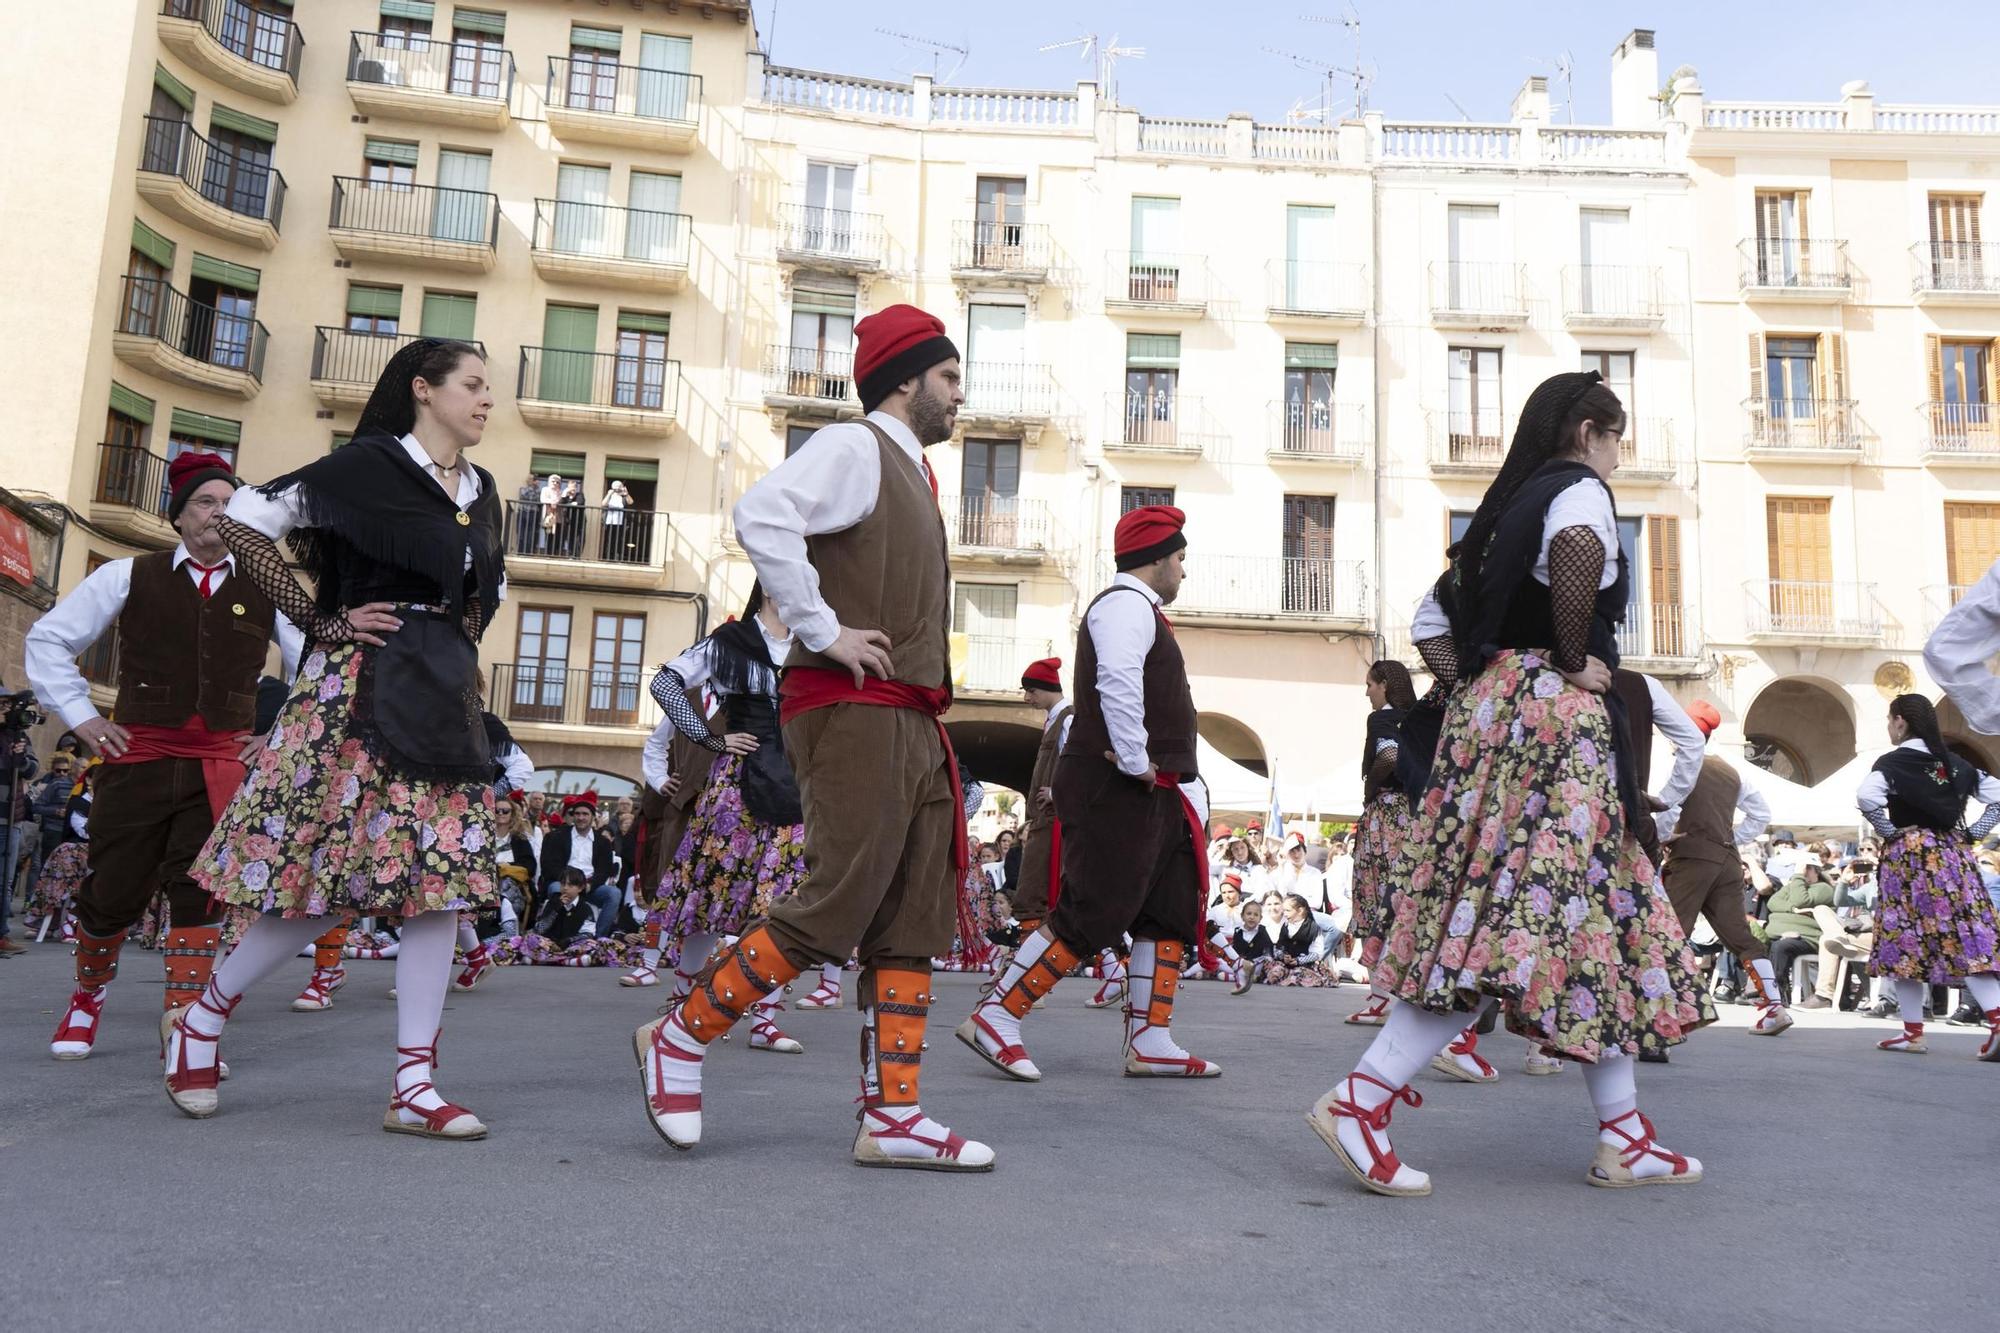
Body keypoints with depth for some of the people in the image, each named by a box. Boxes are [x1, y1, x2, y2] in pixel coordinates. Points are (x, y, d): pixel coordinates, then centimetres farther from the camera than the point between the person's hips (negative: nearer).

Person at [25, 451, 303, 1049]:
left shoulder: (266, 590, 6)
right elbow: (48, 639, 13)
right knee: (113, 891, 5)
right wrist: (80, 716, 6)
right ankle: (87, 997, 33)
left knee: (200, 891, -8)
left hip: (223, 765, 0)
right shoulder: (130, 577, 6)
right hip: (138, 758, 0)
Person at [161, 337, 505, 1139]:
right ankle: (203, 1015, 21)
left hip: (446, 698, 7)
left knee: (441, 878, -2)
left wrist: (464, 654, 14)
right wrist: (323, 622, -10)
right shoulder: (367, 463, -5)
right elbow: (242, 523, -8)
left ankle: (413, 1084, 1)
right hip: (363, 689, -6)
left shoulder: (480, 491, 15)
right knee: (328, 872, -4)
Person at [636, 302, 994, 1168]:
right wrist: (823, 631, -21)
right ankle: (681, 1038, 7)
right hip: (856, 714, -9)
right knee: (837, 908, -10)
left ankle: (893, 1116, 10)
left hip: (913, 724, 9)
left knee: (915, 921, 5)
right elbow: (762, 515, -24)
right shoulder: (853, 447, -5)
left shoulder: (909, 472, 24)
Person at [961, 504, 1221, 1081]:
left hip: (1148, 795, 11)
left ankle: (1150, 1044, 12)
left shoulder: (1140, 610, 25)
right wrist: (1136, 762, -23)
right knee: (1091, 916, -11)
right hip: (1117, 791, -11)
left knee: (1171, 913, 9)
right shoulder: (1127, 604, -9)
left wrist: (1179, 783, 18)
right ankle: (995, 1019, -5)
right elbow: (1118, 682, -26)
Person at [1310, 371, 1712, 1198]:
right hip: (1552, 718, -10)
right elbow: (1576, 551, -27)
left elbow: (1456, 600, 25)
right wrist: (1576, 661, -17)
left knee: (1599, 921, 11)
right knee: (1525, 916, -12)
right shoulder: (1581, 489, -4)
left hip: (1497, 709, 10)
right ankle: (1361, 1101, -18)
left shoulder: (1515, 498, 21)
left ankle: (1624, 1137, 16)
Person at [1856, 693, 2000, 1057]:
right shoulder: (1955, 764, 10)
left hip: (1909, 857, -5)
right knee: (1967, 940, 2)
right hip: (1954, 857, 5)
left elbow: (1867, 797, -26)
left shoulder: (1892, 762, -9)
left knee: (1906, 942, 2)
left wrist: (1888, 832, -11)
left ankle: (1913, 1033, 5)